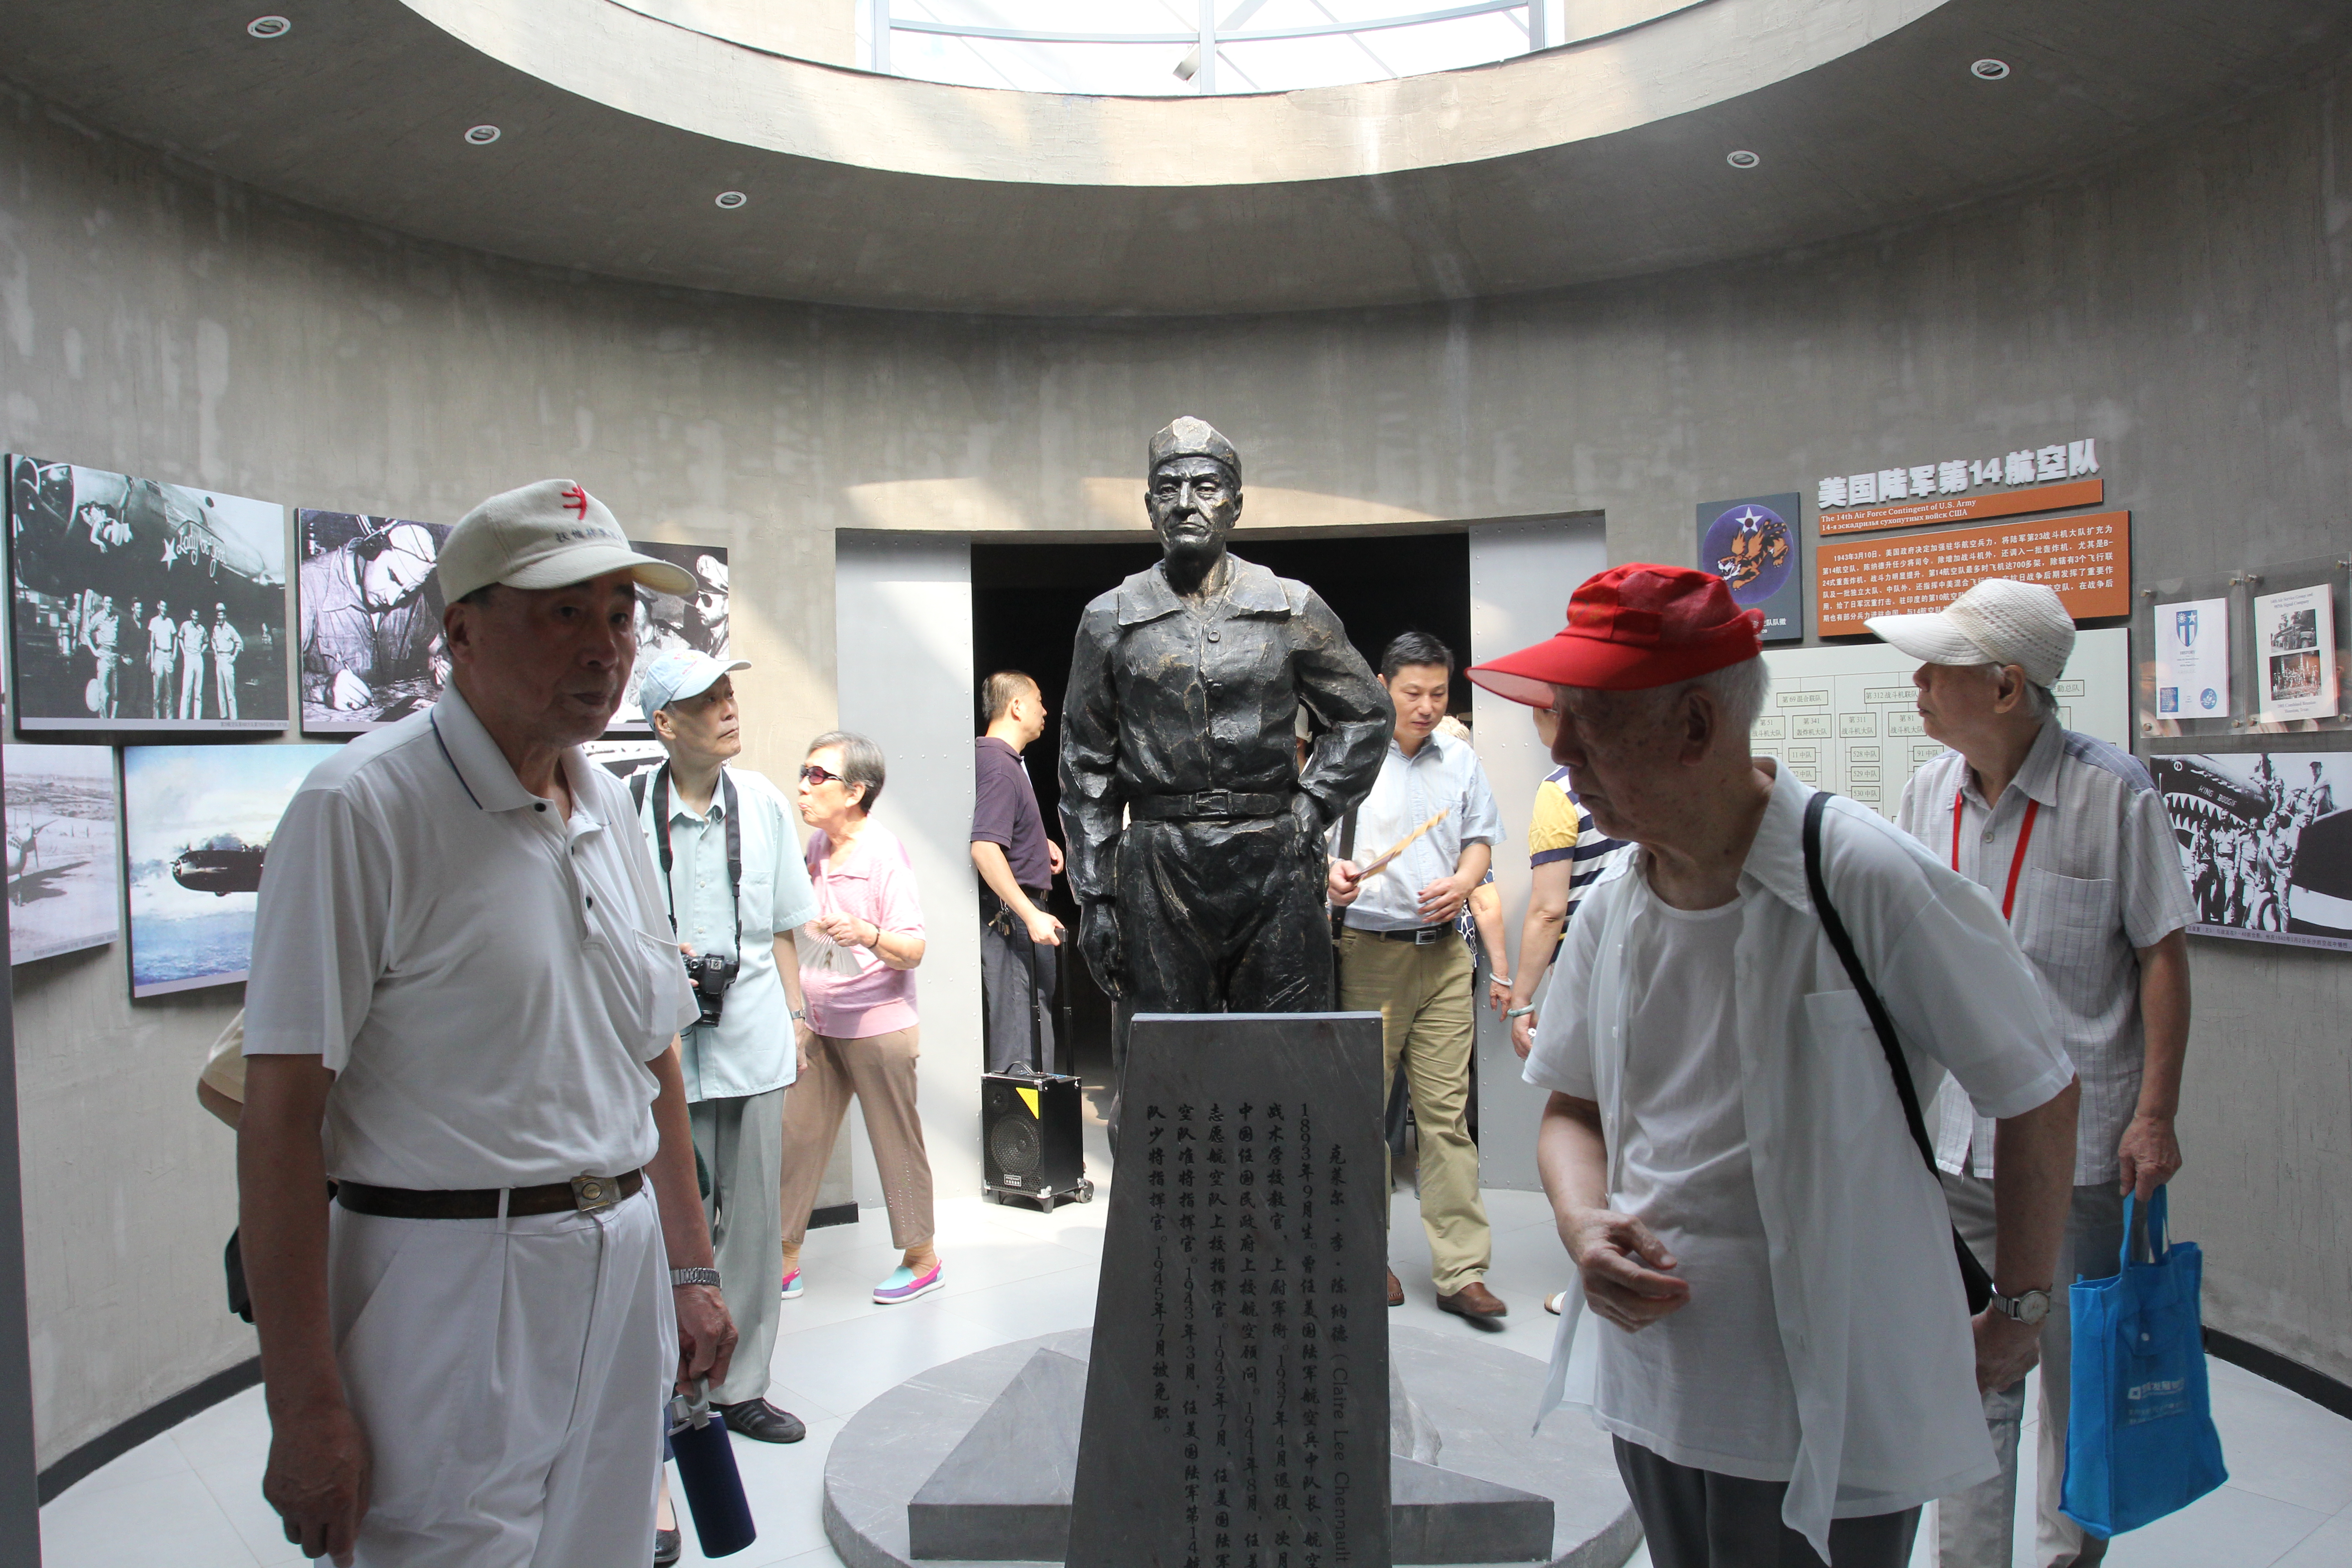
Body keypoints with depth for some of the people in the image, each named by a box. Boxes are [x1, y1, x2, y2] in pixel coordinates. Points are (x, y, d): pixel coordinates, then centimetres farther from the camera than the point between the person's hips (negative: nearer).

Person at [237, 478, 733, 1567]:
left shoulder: (609, 805, 10)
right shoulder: (361, 806, -13)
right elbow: (279, 1118, -15)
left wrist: (689, 1271, 15)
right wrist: (303, 1405, -17)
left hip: (622, 1280, 7)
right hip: (449, 1293, -6)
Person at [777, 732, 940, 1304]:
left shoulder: (883, 851, -13)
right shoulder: (817, 847, 9)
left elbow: (913, 950, -19)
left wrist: (867, 935, -35)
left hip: (878, 1024, -7)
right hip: (819, 1022, 7)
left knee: (897, 1143, 3)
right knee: (796, 1137, 6)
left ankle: (922, 1258, 17)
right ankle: (785, 1261, 16)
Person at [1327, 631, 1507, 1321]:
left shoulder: (1461, 759, 13)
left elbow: (1479, 838, 19)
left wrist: (1464, 882, -2)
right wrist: (1329, 871, -23)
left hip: (1444, 953, 3)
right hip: (1368, 951, -2)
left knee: (1447, 1109, 0)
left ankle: (1461, 1271, 5)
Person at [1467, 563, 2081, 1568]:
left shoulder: (1871, 884, -19)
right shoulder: (1610, 911, 0)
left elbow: (2039, 1100, -8)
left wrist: (2016, 1311, 3)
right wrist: (1586, 1228, -7)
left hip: (1831, 1420, -5)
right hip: (1648, 1381, 6)